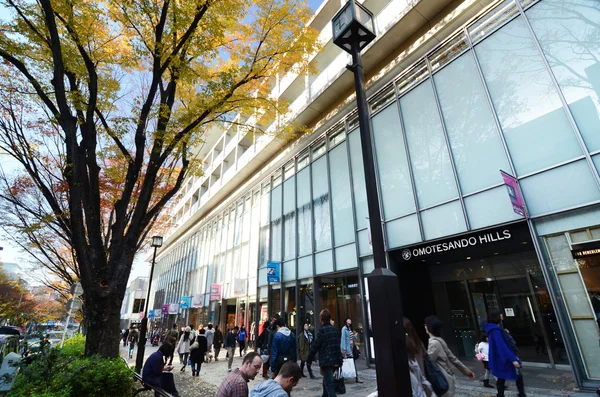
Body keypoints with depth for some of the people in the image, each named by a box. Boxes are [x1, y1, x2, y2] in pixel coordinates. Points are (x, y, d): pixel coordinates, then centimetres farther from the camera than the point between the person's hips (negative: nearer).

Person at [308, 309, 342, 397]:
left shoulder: (322, 330, -13)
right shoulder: (335, 330, 7)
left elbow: (315, 346, -12)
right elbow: (337, 345, 14)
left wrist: (309, 359, 1)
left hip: (326, 361, -7)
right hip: (335, 361, 7)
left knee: (329, 385, -3)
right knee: (326, 381, 24)